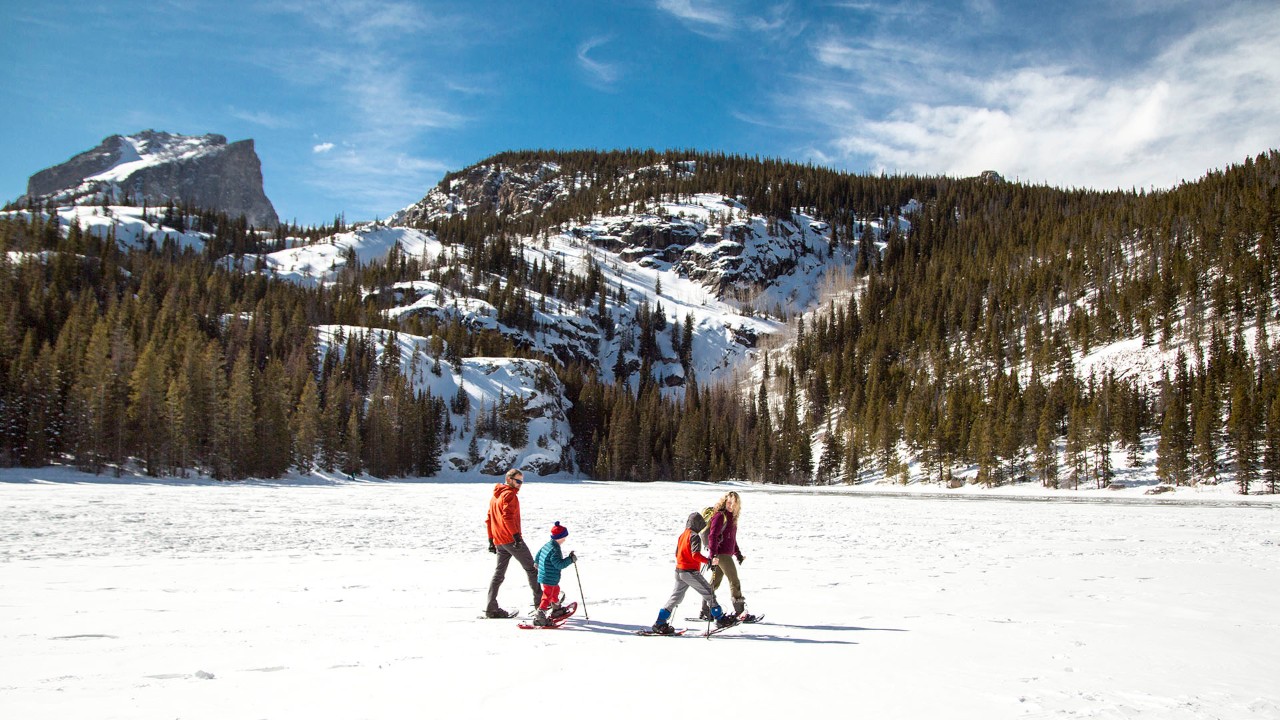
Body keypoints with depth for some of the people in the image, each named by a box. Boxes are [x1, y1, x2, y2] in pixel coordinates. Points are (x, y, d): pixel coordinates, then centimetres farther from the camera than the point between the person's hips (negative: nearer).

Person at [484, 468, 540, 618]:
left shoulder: (495, 496, 20)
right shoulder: (509, 494, -9)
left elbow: (489, 519, 23)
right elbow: (507, 516, -22)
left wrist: (491, 540, 23)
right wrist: (516, 535, -25)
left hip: (499, 542, 9)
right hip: (511, 539, -9)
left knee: (499, 573, 9)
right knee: (531, 568, 2)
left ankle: (491, 608, 4)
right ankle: (539, 600, 4)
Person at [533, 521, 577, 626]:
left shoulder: (547, 545, 5)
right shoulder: (555, 549, -25)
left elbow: (538, 554, 20)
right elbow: (559, 564, -29)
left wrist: (538, 563, 40)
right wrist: (570, 559, -20)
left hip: (543, 574, 11)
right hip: (549, 578, -11)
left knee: (556, 590, 28)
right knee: (547, 595, -6)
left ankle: (556, 609, 46)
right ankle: (540, 616, -6)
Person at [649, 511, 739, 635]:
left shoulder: (682, 535, 13)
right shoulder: (694, 536, -13)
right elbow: (695, 554, -25)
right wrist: (708, 561, -24)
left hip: (679, 571, 8)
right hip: (691, 572, -8)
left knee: (676, 597, 11)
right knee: (709, 593, 3)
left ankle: (660, 623, 8)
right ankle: (720, 619, 8)